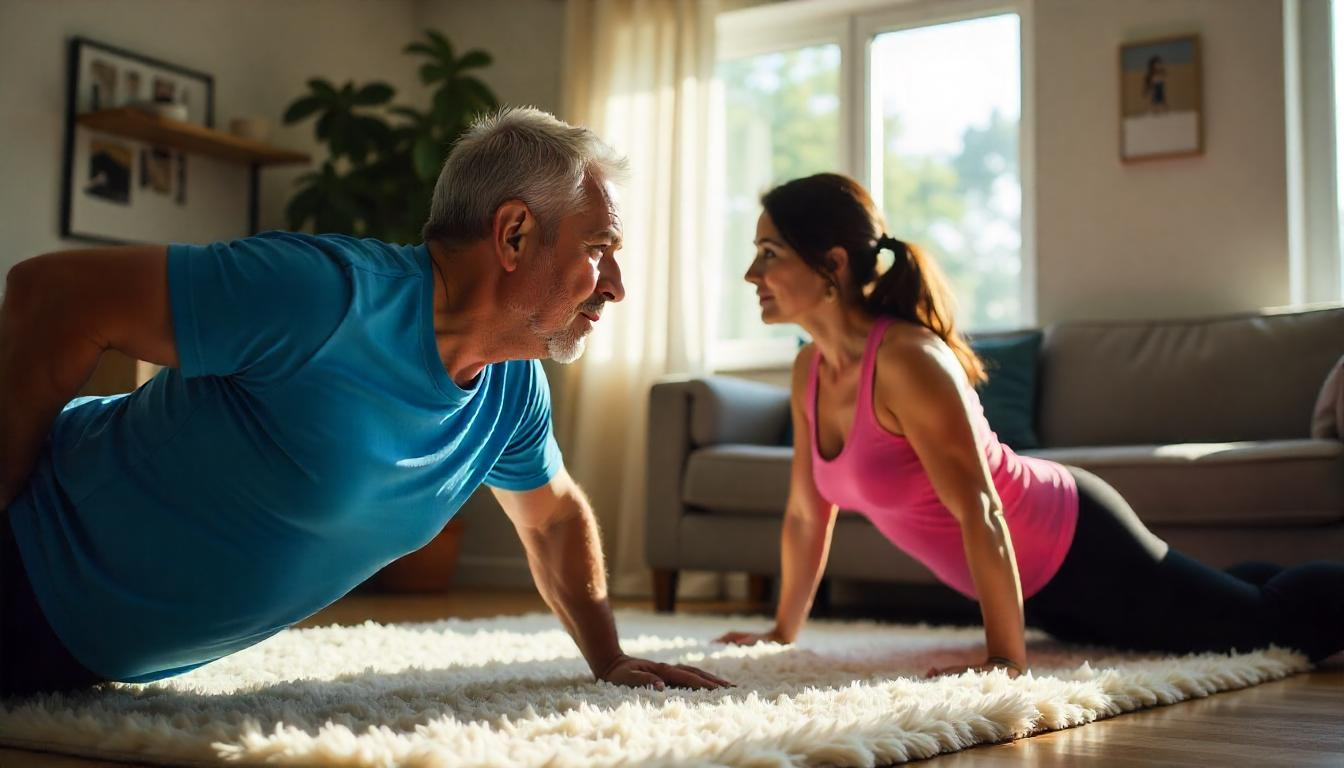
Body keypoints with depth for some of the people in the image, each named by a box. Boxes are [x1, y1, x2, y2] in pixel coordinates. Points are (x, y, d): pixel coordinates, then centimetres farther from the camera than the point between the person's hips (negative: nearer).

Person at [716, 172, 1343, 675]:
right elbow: (806, 513, 4)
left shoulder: (908, 359, -32)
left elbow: (978, 510, -32)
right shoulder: (810, 369, -6)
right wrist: (783, 632, 11)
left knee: (1273, 623, 7)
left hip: (1075, 547, -8)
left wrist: (1007, 658, -31)